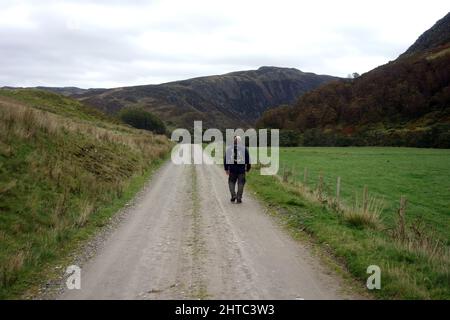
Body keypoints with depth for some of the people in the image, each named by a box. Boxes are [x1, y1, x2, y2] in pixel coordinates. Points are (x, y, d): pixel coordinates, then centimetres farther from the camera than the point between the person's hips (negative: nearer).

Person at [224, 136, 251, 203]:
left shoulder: (229, 148, 3)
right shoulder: (244, 149, 1)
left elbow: (225, 159, 5)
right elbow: (248, 159, 4)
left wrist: (226, 168, 10)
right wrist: (248, 168, 13)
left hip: (232, 170, 1)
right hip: (241, 170, -1)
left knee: (231, 182, 15)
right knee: (240, 183, 6)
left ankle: (233, 195, 1)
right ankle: (239, 198, 5)